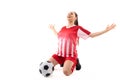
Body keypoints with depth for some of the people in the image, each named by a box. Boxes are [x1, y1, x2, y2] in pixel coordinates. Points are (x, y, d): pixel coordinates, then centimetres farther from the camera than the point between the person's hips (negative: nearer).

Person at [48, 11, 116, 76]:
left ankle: (75, 63, 7)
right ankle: (63, 62, 18)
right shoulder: (63, 28, 12)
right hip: (59, 54, 5)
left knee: (66, 72, -28)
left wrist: (106, 30, -4)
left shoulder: (78, 28, -3)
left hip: (71, 55, -5)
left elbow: (91, 35, -1)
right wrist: (53, 29, 37)